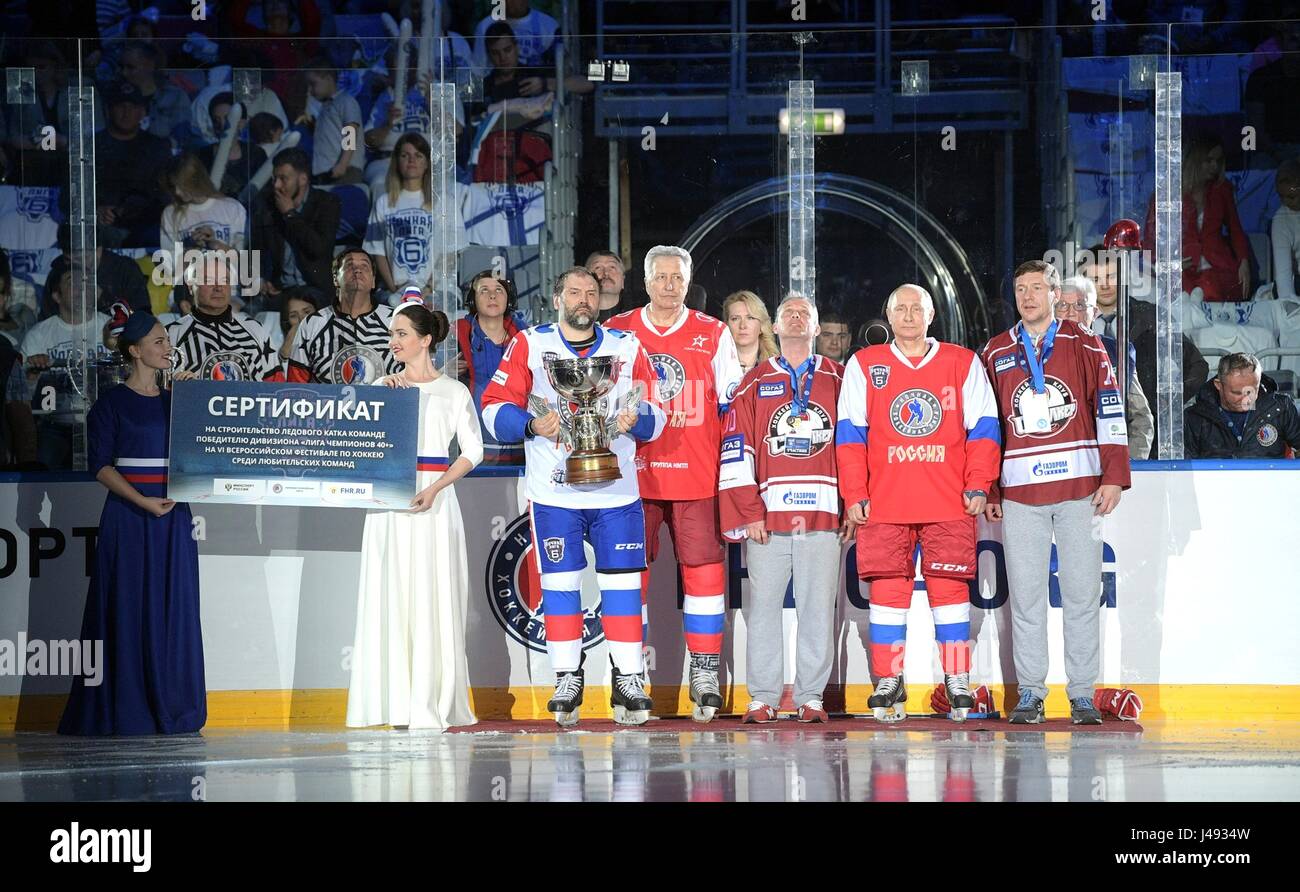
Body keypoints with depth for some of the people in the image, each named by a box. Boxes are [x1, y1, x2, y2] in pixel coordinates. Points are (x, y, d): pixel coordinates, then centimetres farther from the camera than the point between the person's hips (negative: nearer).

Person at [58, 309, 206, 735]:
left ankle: (170, 708, 8)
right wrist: (143, 501, -16)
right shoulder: (112, 402, 0)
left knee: (173, 608, 3)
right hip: (128, 514, -5)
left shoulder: (176, 402, 14)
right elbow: (100, 464, -6)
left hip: (174, 514, 5)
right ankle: (125, 711, -2)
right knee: (128, 608, -5)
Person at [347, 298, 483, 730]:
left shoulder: (453, 391, 4)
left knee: (432, 597, -5)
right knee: (390, 595, -2)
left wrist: (435, 489, -12)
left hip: (434, 501, -3)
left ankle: (432, 702, -3)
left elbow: (473, 450, 0)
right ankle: (397, 700, 0)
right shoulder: (383, 386, 13)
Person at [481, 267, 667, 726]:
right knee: (560, 583, 2)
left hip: (616, 489, 1)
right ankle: (567, 681, 9)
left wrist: (636, 419, -13)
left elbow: (654, 416, 9)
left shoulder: (627, 347, 9)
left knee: (622, 582, -1)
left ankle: (628, 680, 3)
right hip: (553, 491, -1)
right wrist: (532, 426, -19)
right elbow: (495, 408, -1)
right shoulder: (529, 345, 4)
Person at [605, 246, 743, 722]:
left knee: (704, 571, -3)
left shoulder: (713, 335, 9)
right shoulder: (616, 334, 10)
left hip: (698, 479, 0)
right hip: (634, 476, 0)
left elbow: (731, 407, 11)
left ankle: (705, 675, 3)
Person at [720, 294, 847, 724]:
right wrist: (749, 512, -5)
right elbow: (736, 450, 4)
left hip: (823, 513, 0)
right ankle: (763, 697, 4)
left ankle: (811, 696, 5)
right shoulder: (754, 383, 10)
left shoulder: (839, 380, 12)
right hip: (767, 513, 0)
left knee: (818, 608, 0)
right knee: (763, 605, -1)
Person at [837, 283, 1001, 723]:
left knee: (950, 588, -3)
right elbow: (850, 433, 7)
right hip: (884, 505, 0)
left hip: (949, 505, 0)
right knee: (888, 589, -3)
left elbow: (983, 428, 8)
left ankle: (958, 682, 3)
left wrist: (977, 486, -2)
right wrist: (854, 495, -1)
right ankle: (888, 684, 4)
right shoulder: (864, 366, 10)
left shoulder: (963, 363, 10)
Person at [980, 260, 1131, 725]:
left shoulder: (1084, 346, 7)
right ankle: (1030, 694, 6)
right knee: (1025, 594, 0)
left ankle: (1082, 694, 3)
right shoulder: (995, 354, 12)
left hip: (1079, 487, -1)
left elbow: (1110, 411, 3)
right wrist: (987, 490, 10)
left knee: (1082, 591, -1)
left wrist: (1114, 476, -5)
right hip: (1020, 490, 1)